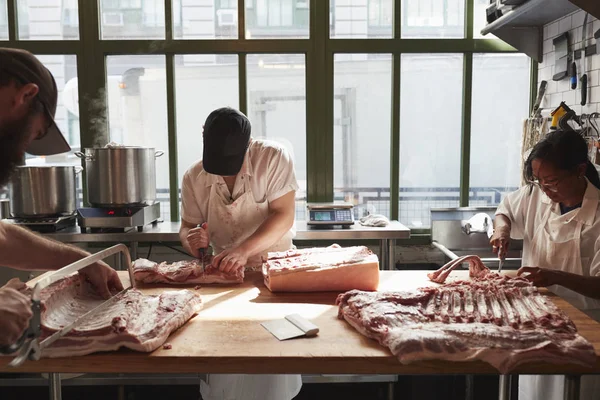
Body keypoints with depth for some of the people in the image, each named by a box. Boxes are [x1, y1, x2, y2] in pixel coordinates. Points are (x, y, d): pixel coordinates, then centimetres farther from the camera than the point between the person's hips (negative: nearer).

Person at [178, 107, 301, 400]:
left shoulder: (273, 158, -14)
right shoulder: (194, 178, -4)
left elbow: (284, 216, -20)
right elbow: (186, 227, 4)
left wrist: (245, 249, -33)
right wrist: (191, 239, -20)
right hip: (225, 272, 3)